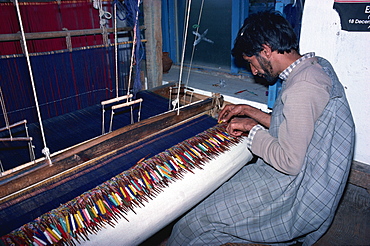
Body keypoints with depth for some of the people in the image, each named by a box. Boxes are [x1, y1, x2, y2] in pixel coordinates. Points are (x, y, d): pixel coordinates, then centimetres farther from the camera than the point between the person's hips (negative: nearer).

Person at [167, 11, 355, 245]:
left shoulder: (302, 89, -28)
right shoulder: (316, 65, 4)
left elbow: (290, 162, -26)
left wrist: (252, 128, -13)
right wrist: (250, 111, 9)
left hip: (297, 197, -10)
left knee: (196, 221, -5)